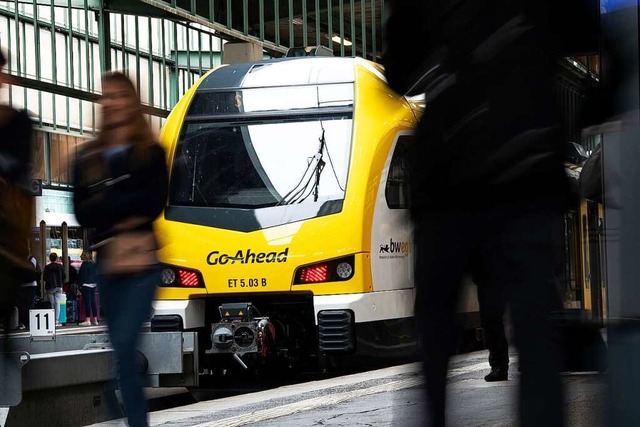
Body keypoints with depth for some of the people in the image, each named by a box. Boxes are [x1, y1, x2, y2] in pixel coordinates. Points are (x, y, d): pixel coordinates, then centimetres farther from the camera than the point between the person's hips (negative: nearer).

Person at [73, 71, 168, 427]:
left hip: (142, 262, -4)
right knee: (122, 349, 10)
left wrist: (104, 206, -12)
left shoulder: (151, 153, 1)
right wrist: (124, 214, -14)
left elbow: (152, 204, -11)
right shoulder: (88, 158, 10)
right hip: (107, 263, 5)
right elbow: (82, 213, 0)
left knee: (123, 346, -16)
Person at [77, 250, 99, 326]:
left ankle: (88, 320, -12)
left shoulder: (85, 264, -10)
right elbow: (96, 275, 16)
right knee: (93, 302, 11)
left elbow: (82, 275, -13)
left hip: (86, 285, -8)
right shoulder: (93, 264, 13)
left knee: (87, 303, -9)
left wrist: (80, 283, -8)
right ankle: (95, 320, 12)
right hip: (93, 285, 8)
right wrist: (96, 284, 18)